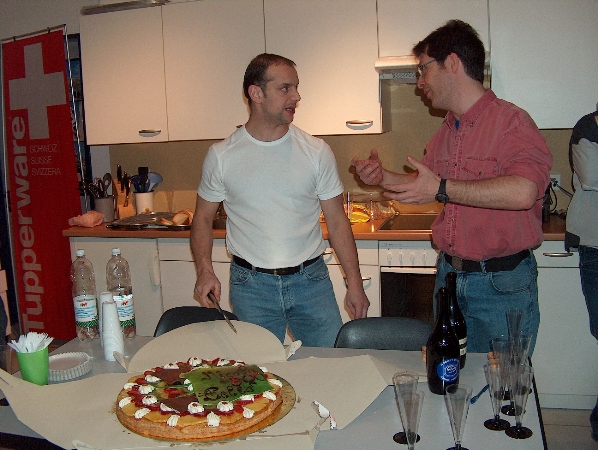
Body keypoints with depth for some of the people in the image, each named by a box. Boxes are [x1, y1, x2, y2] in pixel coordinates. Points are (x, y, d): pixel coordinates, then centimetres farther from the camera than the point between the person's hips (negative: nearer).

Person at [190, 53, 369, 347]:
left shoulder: (317, 152, -1)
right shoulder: (221, 156, -2)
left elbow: (337, 221, 3)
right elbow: (203, 218, 7)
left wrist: (355, 284, 0)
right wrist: (205, 271, -9)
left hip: (311, 280, 1)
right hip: (251, 285, 0)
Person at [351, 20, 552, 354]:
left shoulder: (512, 121, -14)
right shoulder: (445, 133, 11)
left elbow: (523, 191, -32)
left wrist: (442, 189, -26)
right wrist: (385, 177, 8)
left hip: (502, 284, -7)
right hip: (450, 275, 7)